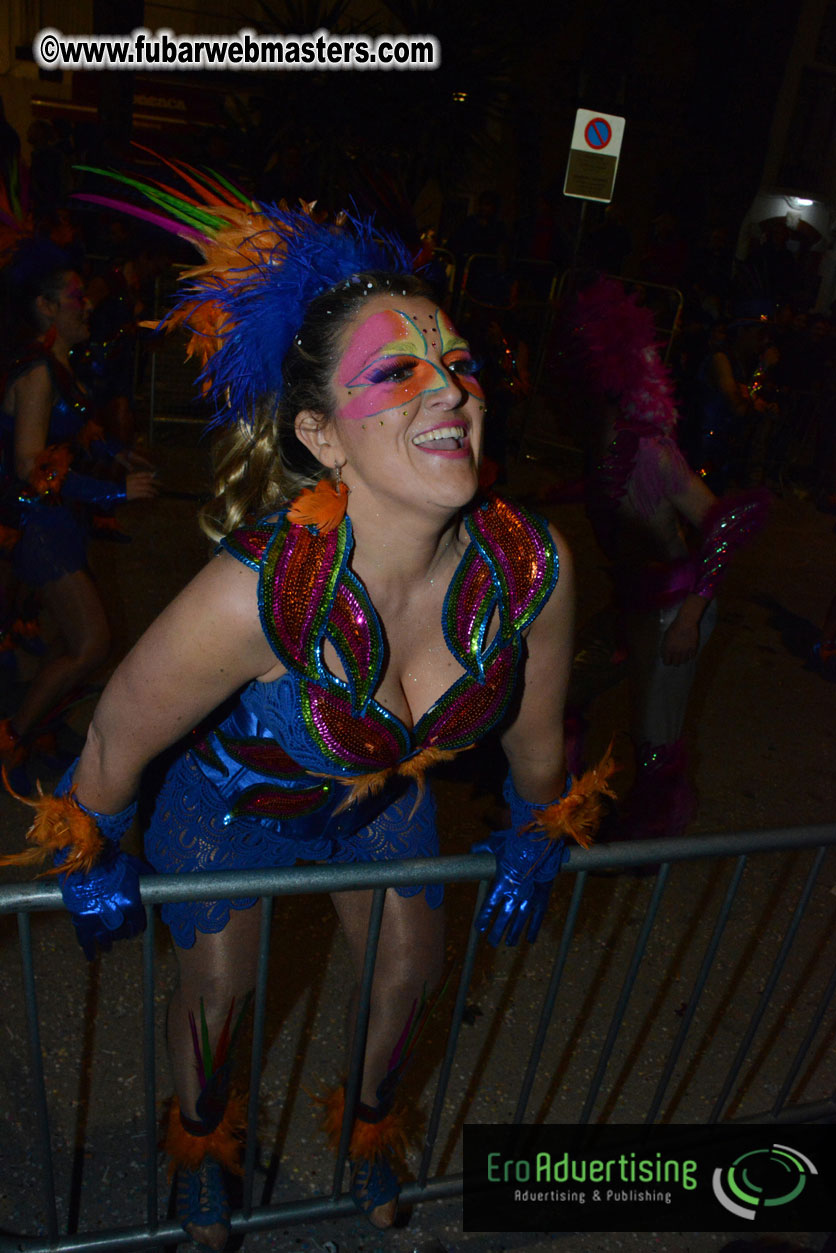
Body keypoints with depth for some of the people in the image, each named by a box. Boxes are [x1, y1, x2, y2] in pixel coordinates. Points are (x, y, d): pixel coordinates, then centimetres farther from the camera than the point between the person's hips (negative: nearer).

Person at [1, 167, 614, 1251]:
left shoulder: (534, 567, -31)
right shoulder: (255, 595, -43)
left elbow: (536, 737, -9)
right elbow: (115, 745, -24)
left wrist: (534, 845, 7)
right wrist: (90, 869, -6)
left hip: (386, 798, 4)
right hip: (233, 803, -3)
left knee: (410, 971, 21)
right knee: (217, 989, 18)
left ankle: (369, 1121, 59)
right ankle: (201, 1137, 58)